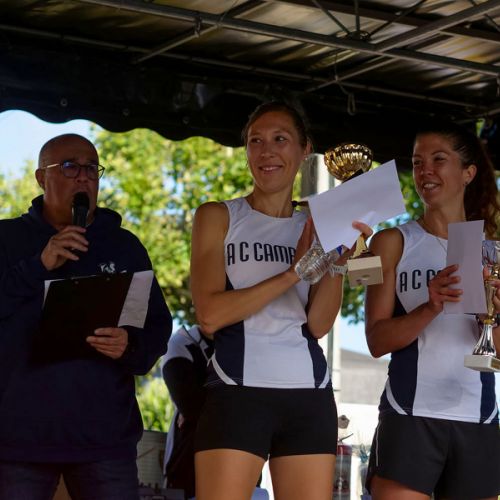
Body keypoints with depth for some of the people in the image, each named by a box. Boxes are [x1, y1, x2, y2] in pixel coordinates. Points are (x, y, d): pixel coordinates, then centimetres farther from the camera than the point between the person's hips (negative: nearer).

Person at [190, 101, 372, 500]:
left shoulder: (317, 227, 14)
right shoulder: (217, 217, 6)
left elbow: (318, 325, 3)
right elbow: (210, 314, -7)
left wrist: (338, 260, -11)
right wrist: (292, 272, -11)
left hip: (310, 397, 3)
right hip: (238, 394, -3)